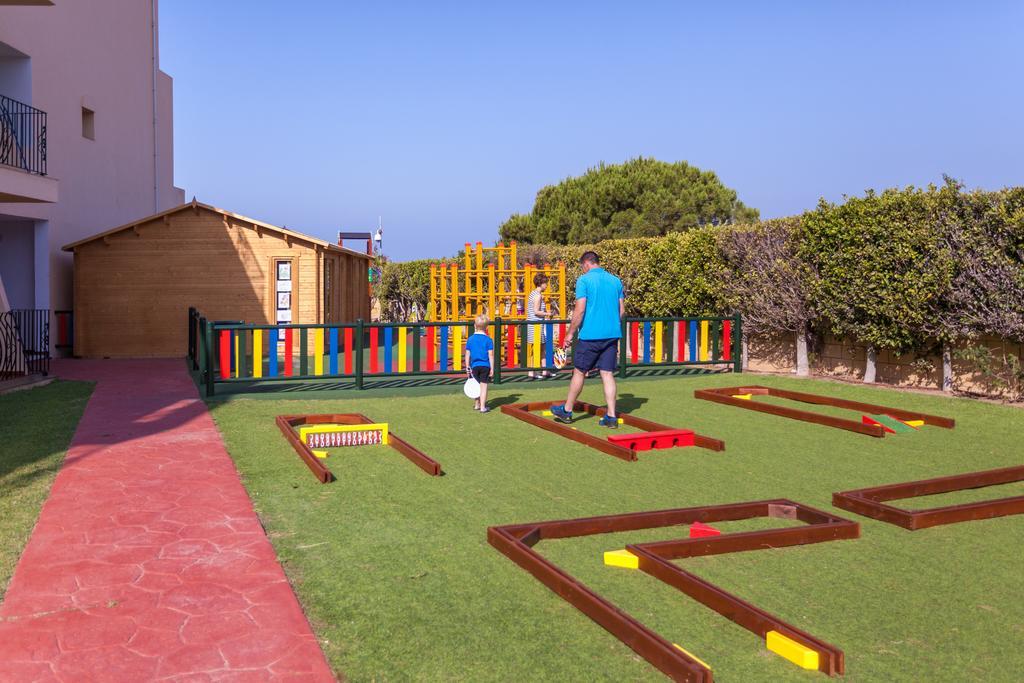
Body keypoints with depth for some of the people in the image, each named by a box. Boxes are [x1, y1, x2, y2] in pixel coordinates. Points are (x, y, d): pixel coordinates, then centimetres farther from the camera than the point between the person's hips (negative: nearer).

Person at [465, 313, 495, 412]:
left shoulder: (470, 339, 1)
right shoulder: (488, 339, -7)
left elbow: (467, 354, 3)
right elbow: (491, 355, -8)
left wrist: (467, 367, 11)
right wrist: (492, 368, -3)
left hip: (474, 366, 3)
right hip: (485, 366, -3)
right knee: (484, 386, 1)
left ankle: (477, 405, 27)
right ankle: (482, 407, 1)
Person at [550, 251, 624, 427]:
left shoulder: (584, 280, -6)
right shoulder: (616, 280, 11)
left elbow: (580, 310, -12)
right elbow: (622, 310, 12)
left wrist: (570, 333, -5)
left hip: (591, 335, -5)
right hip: (612, 334, 5)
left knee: (579, 372, 7)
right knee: (608, 374, 5)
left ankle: (567, 411, 19)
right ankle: (611, 416, 2)